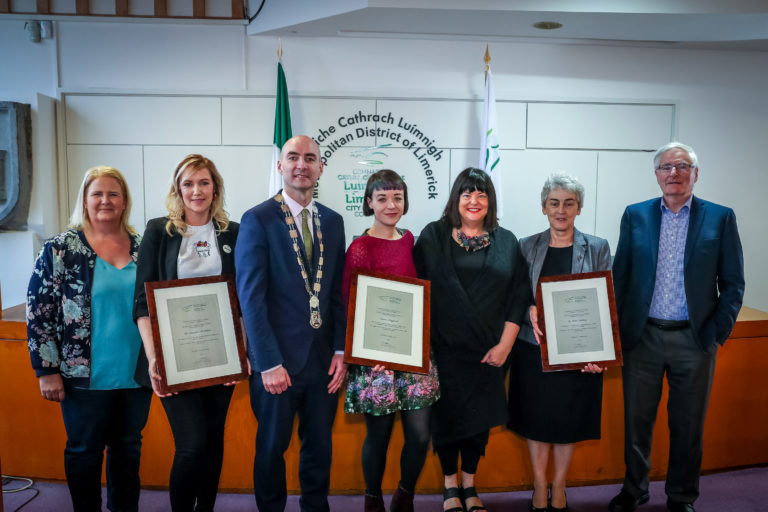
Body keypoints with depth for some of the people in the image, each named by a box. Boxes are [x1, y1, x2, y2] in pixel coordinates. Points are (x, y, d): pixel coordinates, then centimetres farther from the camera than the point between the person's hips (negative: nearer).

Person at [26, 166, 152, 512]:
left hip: (136, 374, 4)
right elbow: (38, 312, -6)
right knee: (84, 451, 12)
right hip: (86, 376, -3)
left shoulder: (142, 247, 4)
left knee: (128, 448, 17)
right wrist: (47, 370, -9)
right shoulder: (60, 249, -6)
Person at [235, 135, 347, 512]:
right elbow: (251, 298, -13)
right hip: (278, 360, -4)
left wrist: (341, 350, 1)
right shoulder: (257, 220, -8)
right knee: (272, 448, 14)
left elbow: (339, 292, 8)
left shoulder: (333, 221, 7)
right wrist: (269, 363, -16)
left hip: (324, 359, 4)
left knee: (319, 446, 16)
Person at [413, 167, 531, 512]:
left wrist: (505, 345, -4)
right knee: (447, 415, 7)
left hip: (488, 351, 2)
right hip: (444, 347, -1)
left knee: (481, 418, 11)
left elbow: (519, 297, 2)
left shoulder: (506, 242, 4)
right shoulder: (433, 236, 0)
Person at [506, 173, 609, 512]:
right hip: (534, 350, 1)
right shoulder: (526, 247, 2)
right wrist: (530, 312, -18)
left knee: (568, 422, 11)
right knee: (537, 421, 11)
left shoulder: (597, 248, 0)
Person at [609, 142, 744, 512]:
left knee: (688, 425, 12)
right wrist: (617, 329, -2)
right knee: (636, 420, 12)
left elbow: (733, 283, 1)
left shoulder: (720, 217, 1)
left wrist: (718, 332, -8)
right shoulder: (635, 215, 4)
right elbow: (620, 277, 4)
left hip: (695, 339, -1)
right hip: (642, 336, 1)